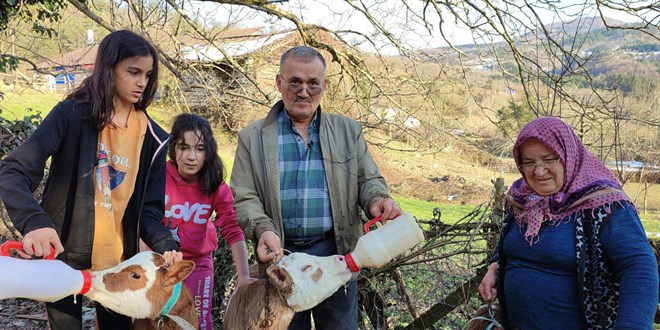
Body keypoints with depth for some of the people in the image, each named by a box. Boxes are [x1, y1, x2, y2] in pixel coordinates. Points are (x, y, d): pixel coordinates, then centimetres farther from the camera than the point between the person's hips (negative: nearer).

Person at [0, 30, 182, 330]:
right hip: (63, 254, -3)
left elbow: (148, 208, 2)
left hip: (118, 259, 3)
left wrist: (165, 244, -18)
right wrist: (34, 221, -35)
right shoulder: (73, 114, -11)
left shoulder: (152, 138, 0)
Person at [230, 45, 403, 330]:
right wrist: (263, 230, -20)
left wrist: (377, 199, -14)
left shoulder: (348, 131, 8)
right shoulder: (252, 137, 4)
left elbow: (368, 179, 10)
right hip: (280, 256, 0)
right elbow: (243, 198, -1)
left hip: (336, 253, 1)